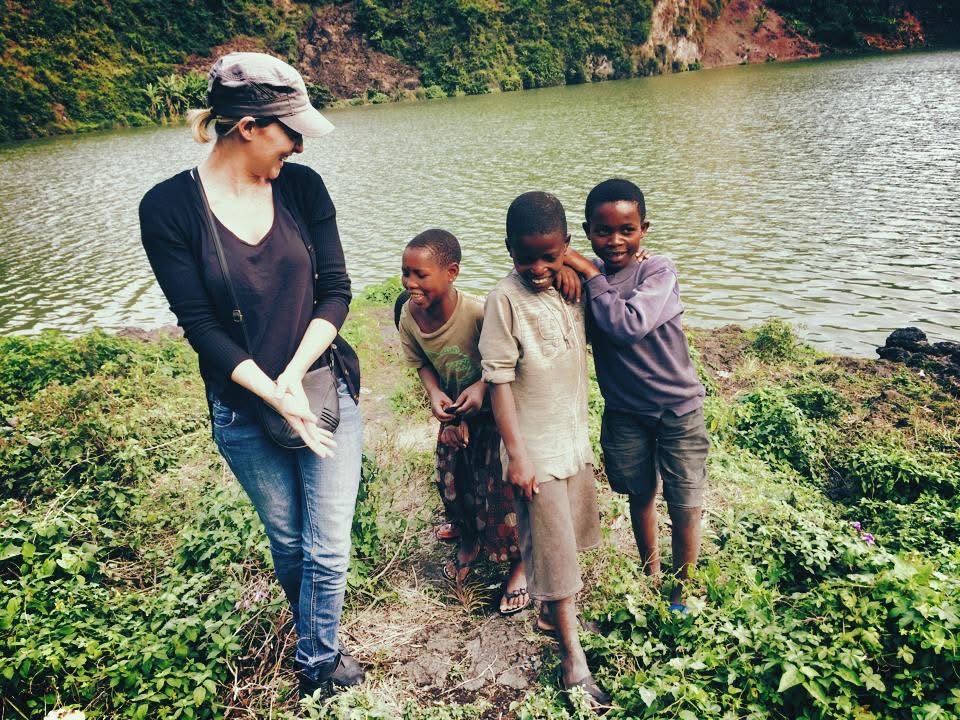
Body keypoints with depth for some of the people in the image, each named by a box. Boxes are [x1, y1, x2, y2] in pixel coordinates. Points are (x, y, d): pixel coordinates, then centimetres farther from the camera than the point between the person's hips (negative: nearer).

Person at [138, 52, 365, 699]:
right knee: (287, 544, 20)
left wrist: (295, 375, -18)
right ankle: (315, 637, 48)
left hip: (326, 390, 1)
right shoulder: (169, 208, -12)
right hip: (244, 410, -1)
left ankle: (318, 660, 33)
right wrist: (274, 396, -20)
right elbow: (199, 325, -13)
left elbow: (335, 290, -6)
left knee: (328, 549, 6)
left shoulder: (302, 186, -5)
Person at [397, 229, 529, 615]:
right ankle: (471, 540, 45)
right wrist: (434, 393, -18)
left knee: (499, 490, -2)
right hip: (453, 413, 6)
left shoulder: (478, 313, -35)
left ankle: (519, 560, 25)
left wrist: (482, 386, -36)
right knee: (451, 483, 14)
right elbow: (421, 362, 0)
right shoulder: (409, 316, -17)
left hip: (495, 410, -5)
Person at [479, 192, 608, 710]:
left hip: (575, 437, 6)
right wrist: (516, 453, -18)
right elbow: (499, 380, -17)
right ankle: (574, 661, 16)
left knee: (570, 537, 20)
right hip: (537, 449, -6)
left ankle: (558, 608, 44)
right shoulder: (505, 299, -18)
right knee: (553, 552, 3)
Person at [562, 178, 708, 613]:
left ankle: (681, 597, 27)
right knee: (640, 497, 19)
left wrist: (591, 276, -27)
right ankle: (651, 577, 42)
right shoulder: (586, 275, -4)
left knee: (685, 507, 4)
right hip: (624, 411, 4)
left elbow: (630, 325, -32)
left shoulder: (657, 270, -17)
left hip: (677, 407, -3)